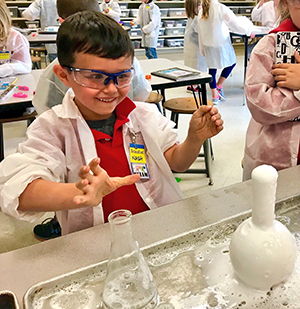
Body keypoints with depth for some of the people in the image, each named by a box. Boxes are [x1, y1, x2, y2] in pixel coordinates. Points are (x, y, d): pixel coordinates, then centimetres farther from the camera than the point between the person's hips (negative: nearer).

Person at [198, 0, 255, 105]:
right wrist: (248, 30, -1)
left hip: (208, 44, 5)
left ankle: (214, 96, 17)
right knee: (231, 63, 18)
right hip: (221, 43, -5)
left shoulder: (202, 11, 1)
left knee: (212, 68, 12)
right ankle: (219, 86, 14)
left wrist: (202, 49, 14)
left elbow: (200, 31, 6)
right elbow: (235, 24, -17)